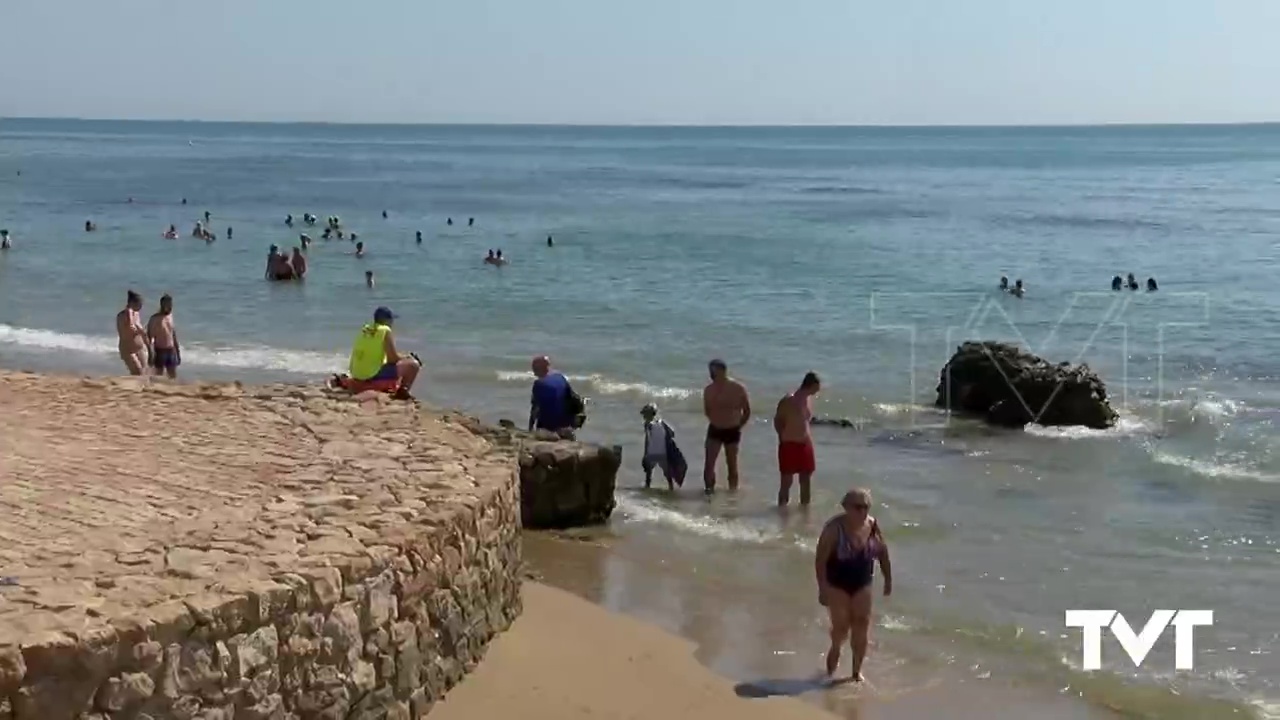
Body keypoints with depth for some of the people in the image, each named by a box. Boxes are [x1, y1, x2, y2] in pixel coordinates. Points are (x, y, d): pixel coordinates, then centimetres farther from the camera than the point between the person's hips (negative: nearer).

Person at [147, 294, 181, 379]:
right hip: (160, 351, -6)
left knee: (173, 377, 5)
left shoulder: (170, 316, 9)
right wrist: (151, 354, -20)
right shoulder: (155, 319, -10)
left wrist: (177, 353, 16)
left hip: (171, 351, 6)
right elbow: (149, 337, -13)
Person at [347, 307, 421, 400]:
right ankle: (402, 392, -2)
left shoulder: (365, 330, 12)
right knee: (413, 364, -2)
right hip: (374, 375, -8)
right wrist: (406, 357, 9)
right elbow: (393, 359, -12)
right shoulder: (386, 331, -9)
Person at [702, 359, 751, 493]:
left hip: (732, 432, -2)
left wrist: (738, 426, 3)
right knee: (709, 464, -7)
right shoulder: (709, 390, -4)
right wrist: (715, 421, 10)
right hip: (714, 430, 2)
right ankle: (709, 490, 2)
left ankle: (733, 491, 19)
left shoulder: (738, 388, -11)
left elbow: (747, 411, 0)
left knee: (732, 465, 7)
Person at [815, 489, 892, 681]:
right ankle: (835, 648, 29)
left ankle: (857, 670, 17)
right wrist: (822, 588, -23)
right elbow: (820, 559, -20)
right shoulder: (834, 528, -21)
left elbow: (882, 553, 7)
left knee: (862, 627, 3)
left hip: (862, 584, 4)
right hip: (837, 585, -4)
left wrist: (888, 580, 9)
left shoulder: (873, 526, -7)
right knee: (841, 626, -6)